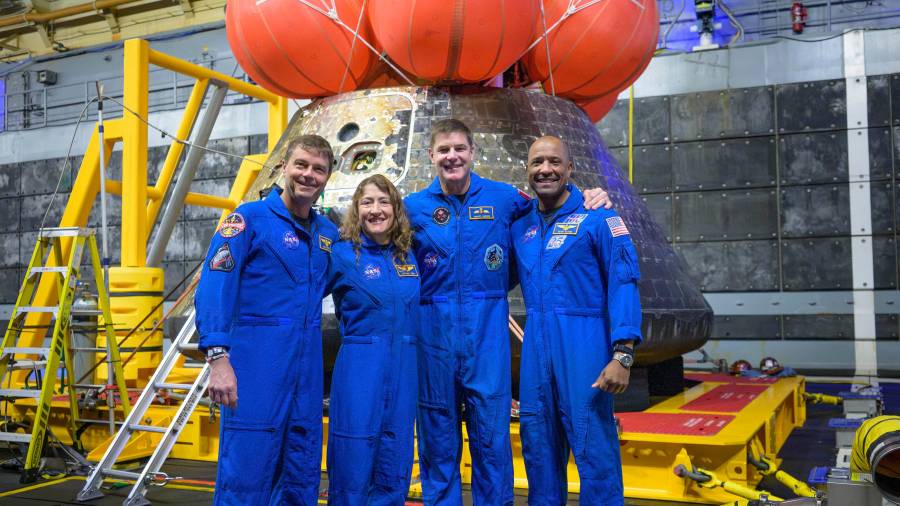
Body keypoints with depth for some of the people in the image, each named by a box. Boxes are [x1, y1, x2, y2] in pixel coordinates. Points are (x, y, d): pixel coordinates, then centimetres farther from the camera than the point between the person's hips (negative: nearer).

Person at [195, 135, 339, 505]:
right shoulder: (249, 218, -4)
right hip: (256, 363, -6)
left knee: (303, 475, 13)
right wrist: (218, 357, -22)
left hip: (308, 367, 6)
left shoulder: (328, 232, 13)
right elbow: (214, 289, -13)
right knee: (246, 472, -4)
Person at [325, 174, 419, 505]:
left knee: (394, 473, 11)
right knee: (353, 466, 1)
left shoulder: (411, 256, 10)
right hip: (359, 369, -4)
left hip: (405, 370, 4)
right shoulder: (341, 254, -3)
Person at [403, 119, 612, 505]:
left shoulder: (504, 197, 2)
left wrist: (589, 200, -1)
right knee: (438, 439, 10)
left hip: (487, 332, 0)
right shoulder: (413, 207, 3)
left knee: (492, 435, 3)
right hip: (434, 332, 1)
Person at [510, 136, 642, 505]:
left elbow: (624, 284, -10)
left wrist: (622, 354, -17)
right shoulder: (520, 225, 13)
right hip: (535, 345, 5)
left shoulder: (598, 218, -3)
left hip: (583, 342, -5)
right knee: (538, 446, 12)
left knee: (593, 447, -3)